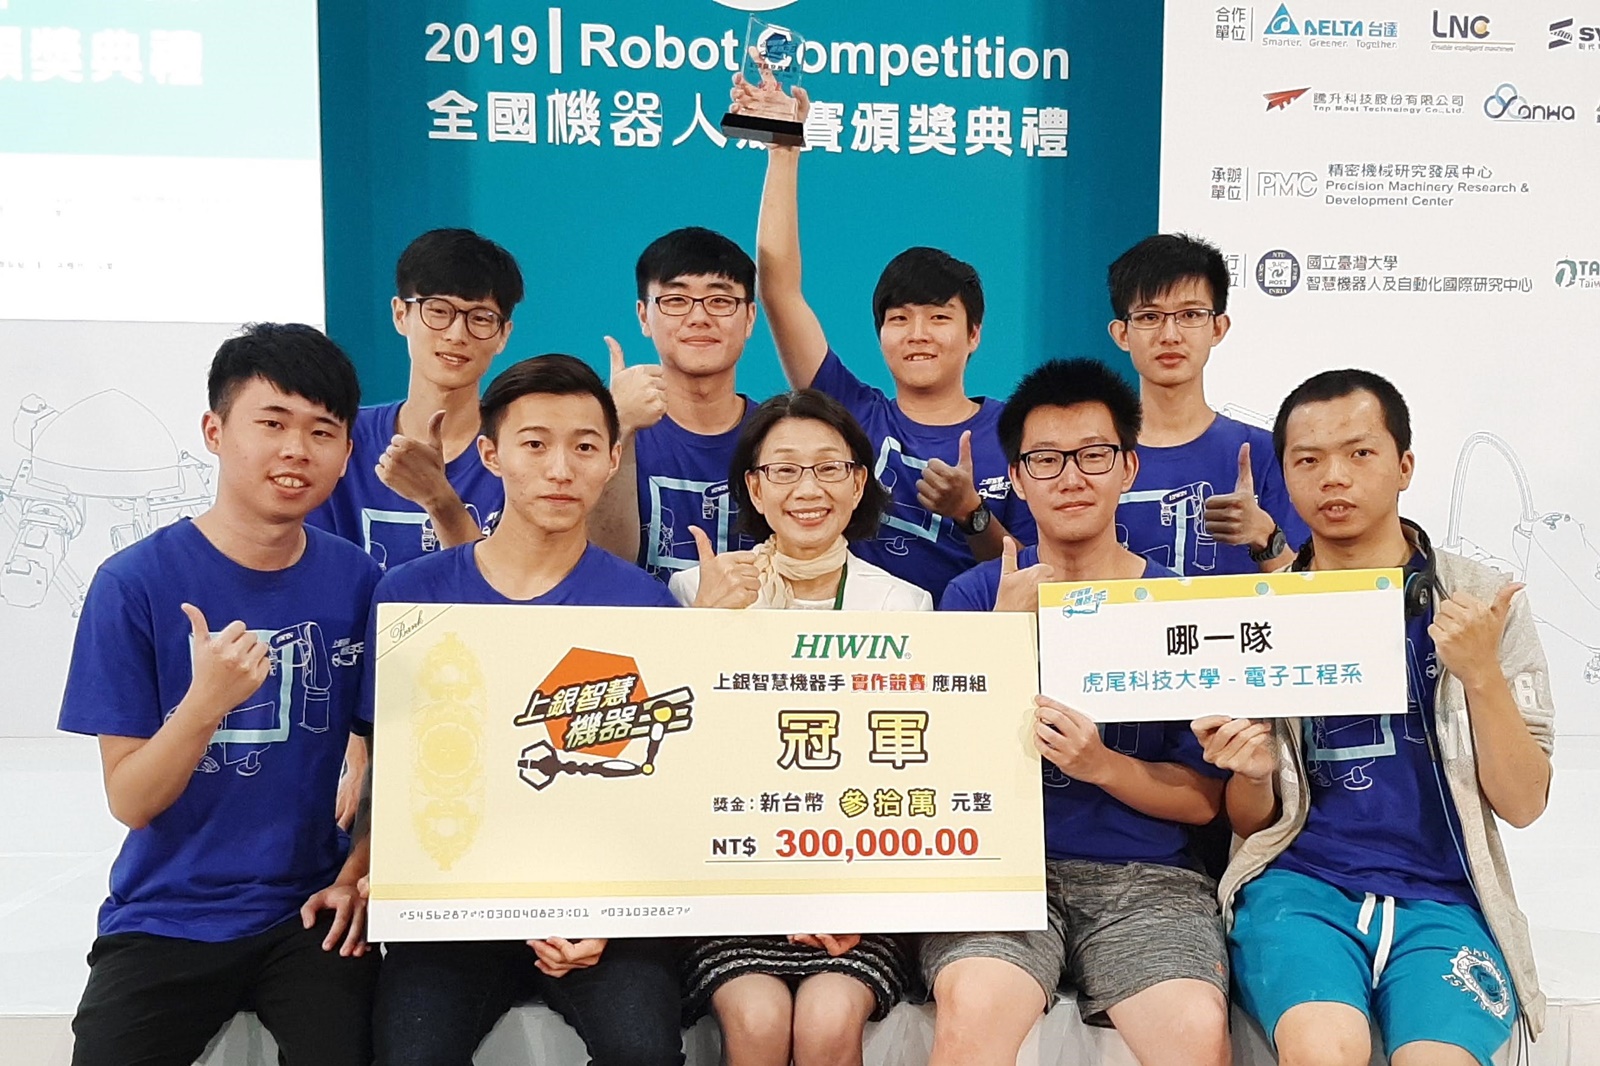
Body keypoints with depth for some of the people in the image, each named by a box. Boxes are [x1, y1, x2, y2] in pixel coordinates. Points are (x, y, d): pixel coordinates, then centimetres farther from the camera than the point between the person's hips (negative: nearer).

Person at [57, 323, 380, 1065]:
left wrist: (360, 874, -6)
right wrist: (206, 700, -27)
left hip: (308, 911, 1)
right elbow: (130, 802, -11)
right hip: (164, 919, -1)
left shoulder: (358, 583, -4)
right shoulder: (133, 583, -11)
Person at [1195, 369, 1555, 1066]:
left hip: (1443, 900, 0)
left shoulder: (1483, 603, 6)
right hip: (1298, 883, 0)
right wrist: (1252, 773, -10)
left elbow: (1523, 803, 2)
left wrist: (1481, 674, -12)